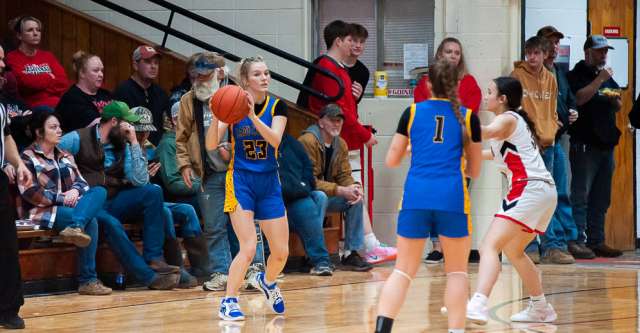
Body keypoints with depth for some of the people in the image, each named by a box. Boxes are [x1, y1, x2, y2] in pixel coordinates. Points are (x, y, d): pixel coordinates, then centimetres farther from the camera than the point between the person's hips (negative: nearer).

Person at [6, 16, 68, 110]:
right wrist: (49, 77, 6)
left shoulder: (48, 56, 21)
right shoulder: (12, 58, 5)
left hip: (59, 103, 5)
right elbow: (25, 82, -10)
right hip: (33, 106, -5)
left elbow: (63, 83, 8)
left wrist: (37, 83, -3)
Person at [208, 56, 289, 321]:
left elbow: (275, 139, -20)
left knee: (281, 252, 6)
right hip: (241, 181, -3)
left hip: (269, 183, 3)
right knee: (248, 248, -17)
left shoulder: (277, 106, -2)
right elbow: (211, 145, -14)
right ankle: (228, 302, -3)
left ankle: (267, 282, 38)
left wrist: (253, 116, -32)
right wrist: (216, 117, -32)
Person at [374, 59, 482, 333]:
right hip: (452, 198, -1)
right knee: (456, 271, 13)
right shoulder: (468, 117, 8)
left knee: (403, 271, 6)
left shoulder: (412, 112, 9)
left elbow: (392, 161, 13)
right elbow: (474, 170, 16)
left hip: (416, 197, 1)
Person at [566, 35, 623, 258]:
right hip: (584, 145, -8)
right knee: (581, 195, -9)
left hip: (606, 145, 8)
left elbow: (618, 107, 26)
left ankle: (596, 241, 13)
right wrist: (600, 80, -16)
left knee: (601, 199, 9)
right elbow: (579, 98, -20)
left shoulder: (607, 77, 21)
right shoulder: (576, 75, -3)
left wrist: (616, 100, 3)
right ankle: (578, 242, -11)